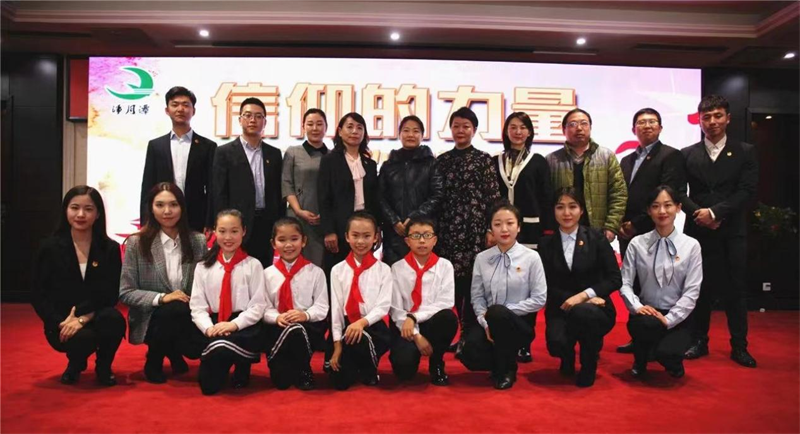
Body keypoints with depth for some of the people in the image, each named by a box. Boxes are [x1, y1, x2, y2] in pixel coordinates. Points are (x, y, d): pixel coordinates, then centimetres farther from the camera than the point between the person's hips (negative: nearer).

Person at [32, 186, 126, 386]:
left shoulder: (110, 248, -1)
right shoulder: (50, 247, -1)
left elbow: (110, 295, -6)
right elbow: (38, 295, -2)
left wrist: (82, 319, -20)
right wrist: (60, 323, -17)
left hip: (96, 319, 1)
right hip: (62, 323, -1)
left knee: (114, 318, -34)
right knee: (83, 338, -34)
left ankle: (103, 366, -1)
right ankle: (76, 363, 8)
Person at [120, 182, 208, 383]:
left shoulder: (198, 241, 1)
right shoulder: (136, 243, -6)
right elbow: (125, 293, -6)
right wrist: (161, 298, -22)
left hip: (189, 317, 2)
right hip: (151, 318, -2)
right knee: (175, 310, -36)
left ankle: (174, 352, 8)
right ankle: (154, 361, -5)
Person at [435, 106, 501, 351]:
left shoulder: (483, 159, 3)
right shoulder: (442, 160, 10)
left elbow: (493, 196, -1)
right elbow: (437, 196, 9)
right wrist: (434, 229, 6)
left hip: (475, 229, -2)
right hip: (448, 230, 3)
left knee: (473, 281, -1)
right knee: (451, 281, 4)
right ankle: (456, 332, 18)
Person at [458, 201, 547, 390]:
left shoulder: (531, 257, -6)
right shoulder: (482, 258, 3)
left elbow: (539, 299, -7)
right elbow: (477, 296, 3)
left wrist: (500, 313, -12)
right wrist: (485, 322, -15)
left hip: (519, 323, -2)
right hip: (490, 322, 2)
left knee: (496, 312, -36)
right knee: (470, 356, -28)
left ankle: (506, 369, -9)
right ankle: (501, 358, 10)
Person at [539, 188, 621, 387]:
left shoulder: (596, 238, 1)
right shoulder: (546, 244, 5)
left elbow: (615, 279, -5)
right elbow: (548, 287, 1)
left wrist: (584, 295, -18)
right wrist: (571, 299, -17)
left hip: (594, 308, -1)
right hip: (561, 309, 1)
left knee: (582, 311, -37)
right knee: (557, 343, -30)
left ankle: (589, 365, -6)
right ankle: (568, 357, 12)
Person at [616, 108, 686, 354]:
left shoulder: (671, 156, -1)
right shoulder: (626, 160, 21)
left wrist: (637, 224, -13)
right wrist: (621, 224, 1)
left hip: (654, 233, -6)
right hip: (628, 234, 6)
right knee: (634, 286, 8)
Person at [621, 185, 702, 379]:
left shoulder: (691, 245, -2)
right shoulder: (637, 244, 1)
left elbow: (692, 291, -6)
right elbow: (625, 282, -1)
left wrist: (668, 319, -15)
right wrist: (637, 307, -19)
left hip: (677, 317, 0)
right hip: (646, 314, 0)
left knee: (666, 352, -28)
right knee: (644, 324, -36)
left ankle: (673, 362, 15)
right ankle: (640, 361, 1)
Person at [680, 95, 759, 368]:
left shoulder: (745, 152, 5)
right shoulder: (687, 155, 7)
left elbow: (747, 192, -5)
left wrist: (715, 212, -14)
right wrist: (700, 214, -14)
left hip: (733, 233, 0)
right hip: (698, 232, 1)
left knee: (735, 290, 4)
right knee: (700, 289, 6)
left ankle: (739, 346, 15)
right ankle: (699, 342, 17)